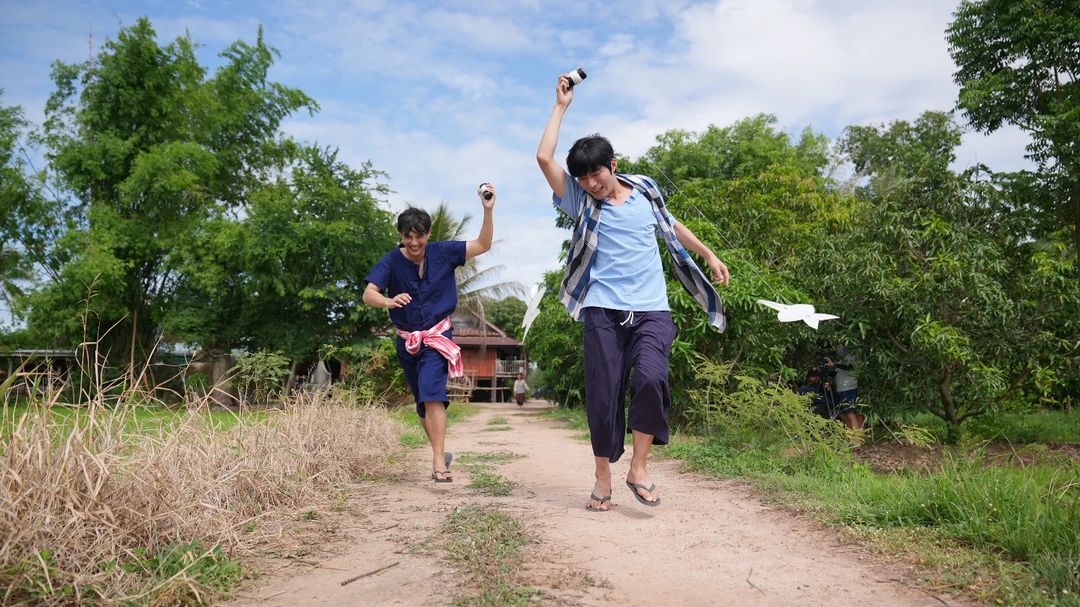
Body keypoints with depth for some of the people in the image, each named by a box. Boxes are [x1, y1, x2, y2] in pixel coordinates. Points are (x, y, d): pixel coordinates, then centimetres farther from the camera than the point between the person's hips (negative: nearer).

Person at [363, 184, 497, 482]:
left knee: (431, 395, -24)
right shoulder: (391, 261, -9)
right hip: (407, 341, 3)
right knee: (423, 402, 16)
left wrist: (488, 210, -21)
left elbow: (483, 245, -8)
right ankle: (441, 453, 35)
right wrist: (389, 301, -42)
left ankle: (439, 461, -23)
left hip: (437, 337, -3)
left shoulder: (443, 252, -7)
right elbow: (368, 294, -19)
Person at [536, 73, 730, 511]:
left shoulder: (645, 190, 9)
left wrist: (709, 256, 28)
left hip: (651, 310, 1)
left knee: (651, 378, -22)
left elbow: (672, 227, 25)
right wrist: (561, 106, 1)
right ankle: (603, 480, 15)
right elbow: (544, 157, -7)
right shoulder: (580, 202, 3)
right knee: (603, 394, -1)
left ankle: (638, 468, -5)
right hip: (603, 311, 0)